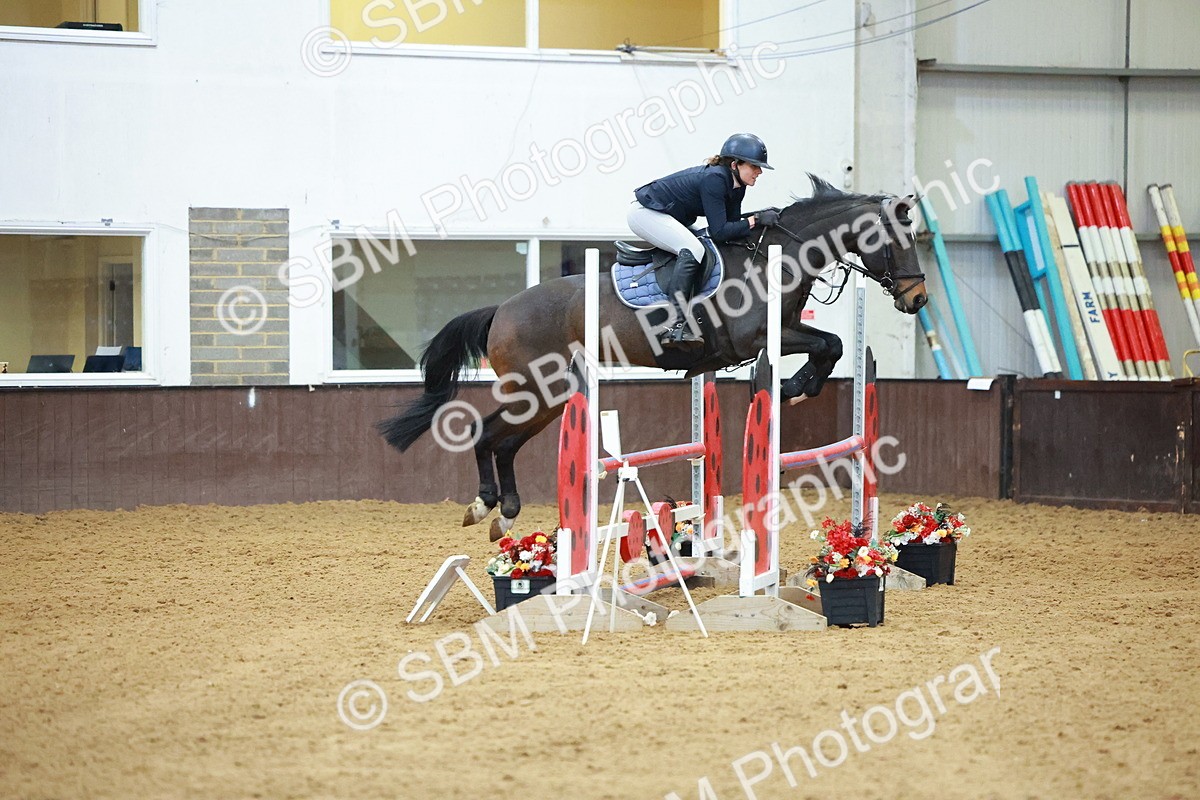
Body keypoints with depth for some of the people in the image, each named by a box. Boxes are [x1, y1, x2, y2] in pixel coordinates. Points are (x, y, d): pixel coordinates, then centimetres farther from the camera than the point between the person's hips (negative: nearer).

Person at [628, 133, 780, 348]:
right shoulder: (713, 179, -27)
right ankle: (674, 326, -34)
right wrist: (755, 221, -27)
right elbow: (719, 232, -29)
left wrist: (764, 220, -10)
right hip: (644, 212, -11)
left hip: (665, 216, 11)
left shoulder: (736, 186, 1)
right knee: (693, 250, -28)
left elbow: (731, 225, 2)